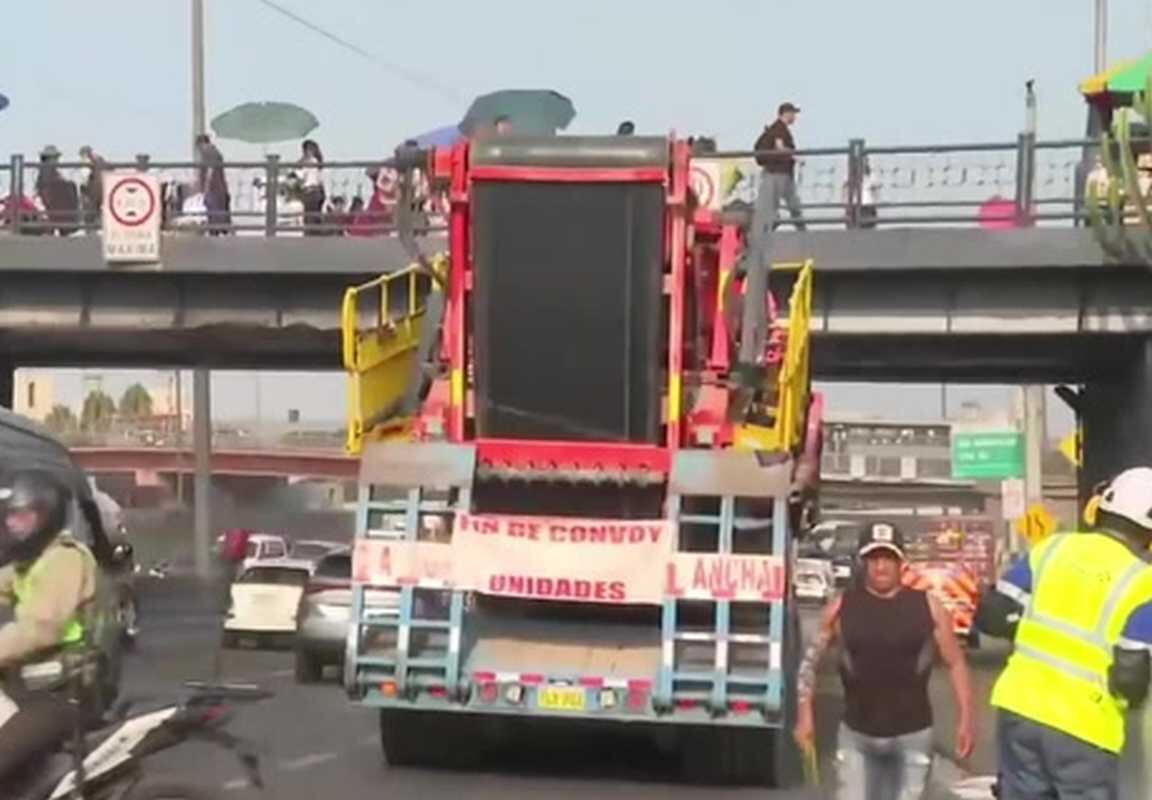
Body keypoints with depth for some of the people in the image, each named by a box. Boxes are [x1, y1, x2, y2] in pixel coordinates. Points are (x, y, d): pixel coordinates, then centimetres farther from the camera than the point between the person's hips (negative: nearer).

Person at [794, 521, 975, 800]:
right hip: (856, 735, 0)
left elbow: (956, 663, 3)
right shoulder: (840, 607, -4)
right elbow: (810, 660, 6)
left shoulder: (927, 606, -4)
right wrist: (805, 716, 2)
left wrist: (965, 719, -2)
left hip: (913, 735, 0)